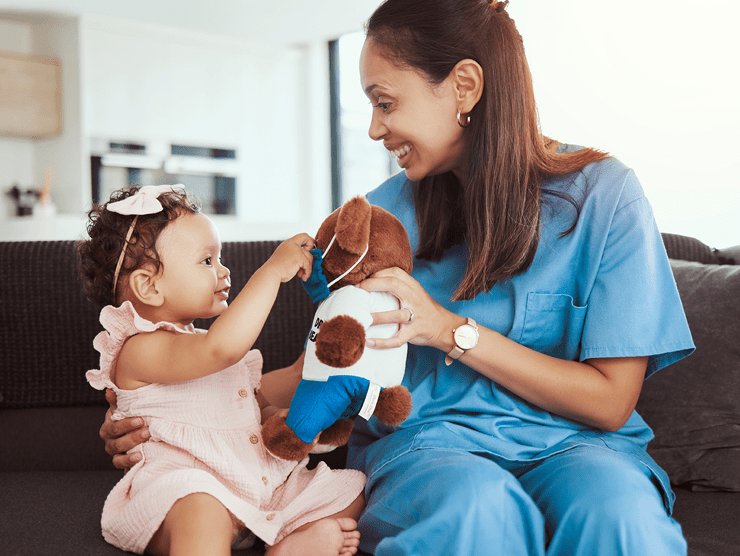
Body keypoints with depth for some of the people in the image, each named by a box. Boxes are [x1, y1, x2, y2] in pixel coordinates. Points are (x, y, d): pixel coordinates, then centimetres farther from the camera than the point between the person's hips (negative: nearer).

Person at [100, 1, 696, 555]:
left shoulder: (602, 195, -4)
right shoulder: (384, 212, 4)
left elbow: (609, 402, -6)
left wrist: (455, 331, -15)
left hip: (570, 441, 0)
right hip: (427, 441, 1)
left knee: (615, 503, -36)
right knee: (474, 503, -36)